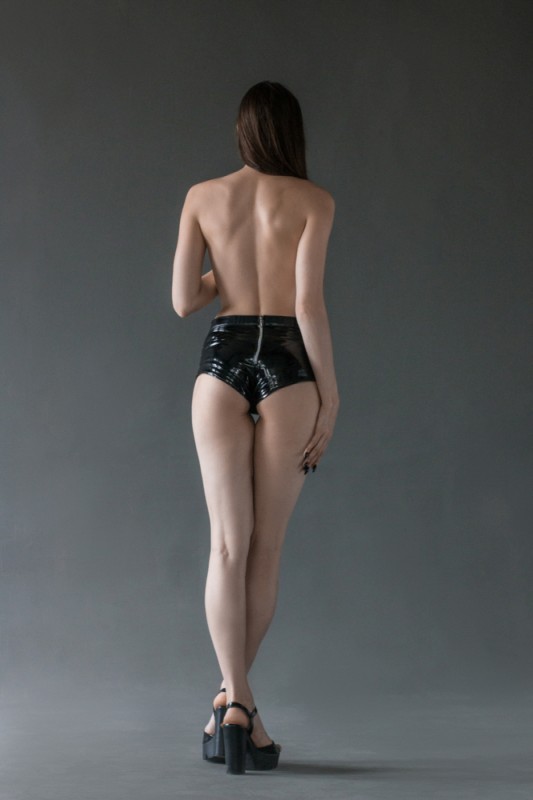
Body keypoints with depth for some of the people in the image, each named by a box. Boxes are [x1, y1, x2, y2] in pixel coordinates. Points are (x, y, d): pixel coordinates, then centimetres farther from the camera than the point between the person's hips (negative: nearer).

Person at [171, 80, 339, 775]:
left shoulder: (202, 196, 8)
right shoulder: (314, 201, 1)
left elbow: (184, 300, 4)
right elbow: (308, 303, -8)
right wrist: (331, 396, -3)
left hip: (222, 360, 2)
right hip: (288, 364, -1)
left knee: (228, 544, -1)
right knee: (265, 547, 8)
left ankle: (234, 704, -12)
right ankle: (234, 699, 15)